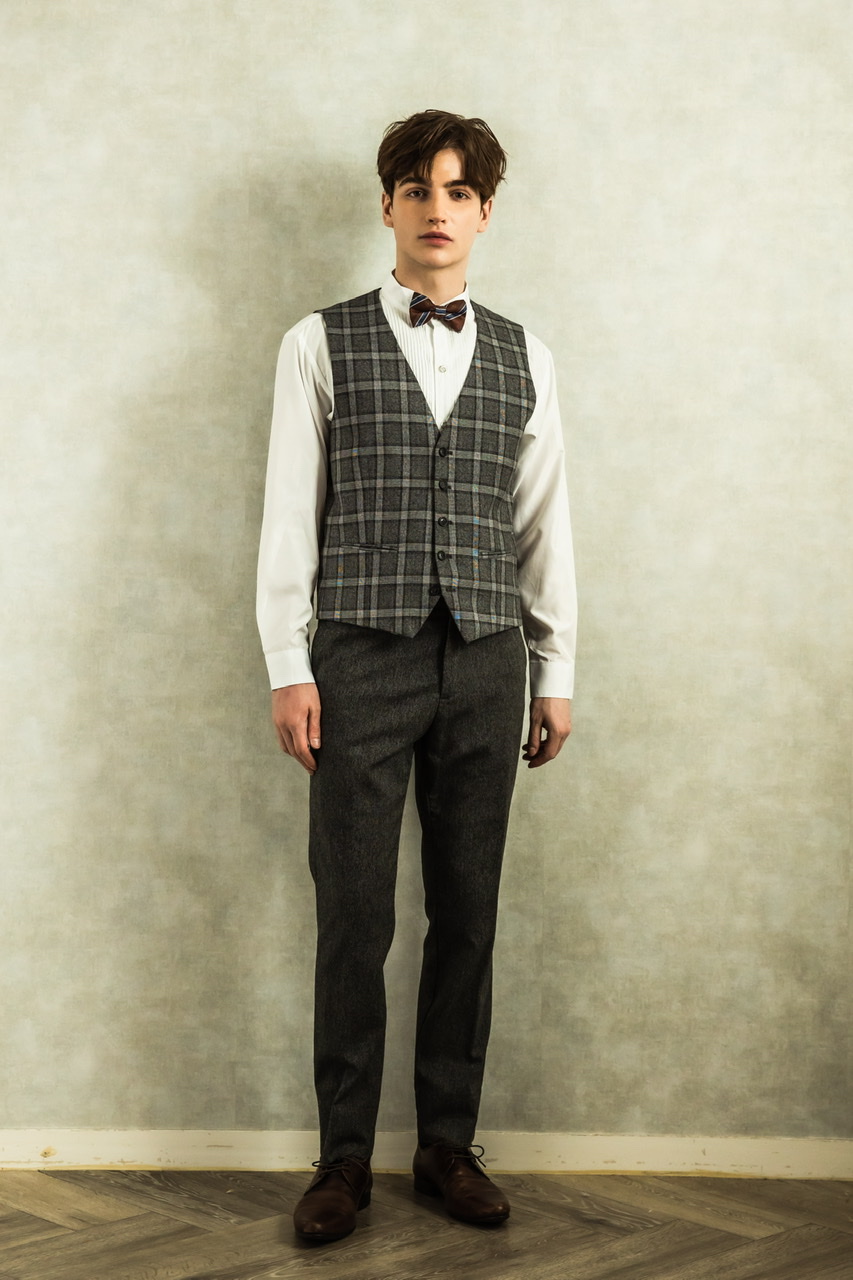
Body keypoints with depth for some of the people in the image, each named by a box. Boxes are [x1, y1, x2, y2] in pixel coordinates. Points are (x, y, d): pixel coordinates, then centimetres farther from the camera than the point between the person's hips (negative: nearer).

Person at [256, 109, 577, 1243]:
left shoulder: (524, 359, 12)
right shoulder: (322, 344, 4)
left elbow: (547, 522, 12)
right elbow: (289, 512, 1)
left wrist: (557, 672, 9)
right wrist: (289, 668, -4)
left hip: (486, 662, 3)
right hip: (363, 656, -2)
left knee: (468, 914, 7)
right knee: (355, 918, 1)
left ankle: (449, 1145, 20)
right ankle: (344, 1157, 14)